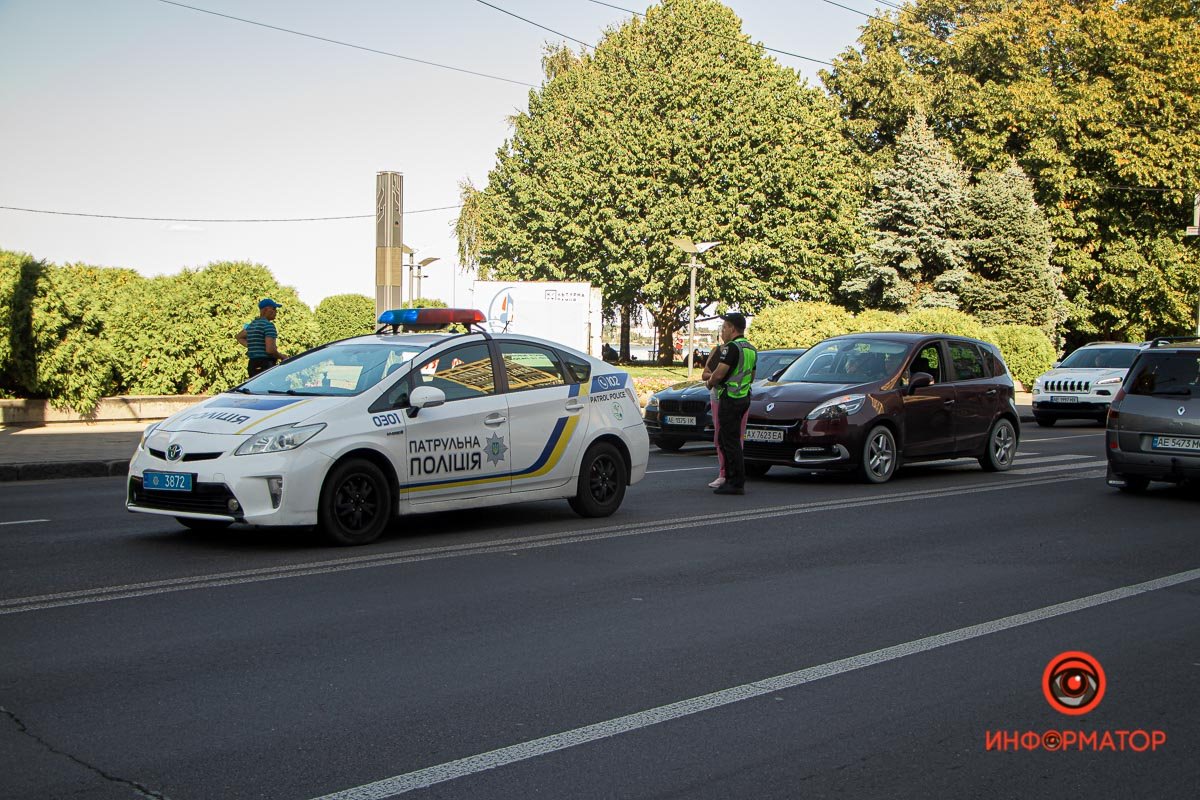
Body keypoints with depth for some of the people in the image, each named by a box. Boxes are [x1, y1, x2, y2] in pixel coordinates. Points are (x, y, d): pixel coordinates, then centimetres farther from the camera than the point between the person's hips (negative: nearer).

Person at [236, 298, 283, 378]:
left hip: (252, 365, 9)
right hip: (265, 365, -9)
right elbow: (270, 349, -20)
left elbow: (239, 337, 35)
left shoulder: (252, 324, 17)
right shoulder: (269, 325, -11)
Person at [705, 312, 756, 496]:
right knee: (724, 439, 17)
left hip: (730, 399, -10)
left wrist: (709, 382, 1)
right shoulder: (751, 349, 16)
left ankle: (737, 484, -5)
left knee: (731, 441, -6)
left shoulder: (732, 347, -15)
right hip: (744, 397, 10)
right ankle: (730, 478, 19)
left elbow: (719, 373, -21)